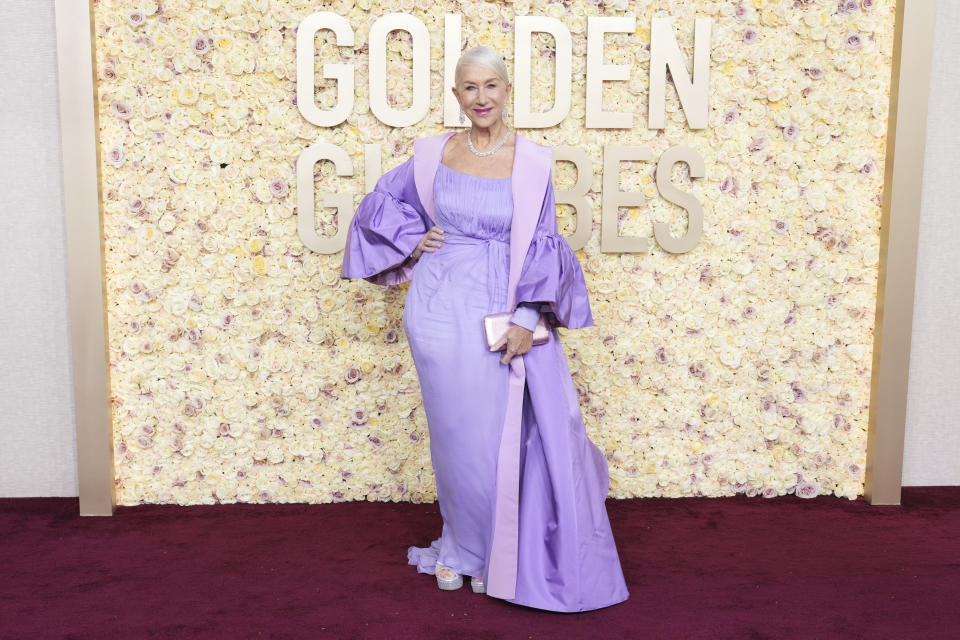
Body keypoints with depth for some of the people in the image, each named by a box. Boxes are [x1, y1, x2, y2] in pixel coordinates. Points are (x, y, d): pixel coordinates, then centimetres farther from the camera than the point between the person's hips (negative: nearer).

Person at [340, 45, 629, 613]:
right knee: (455, 431, 10)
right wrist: (413, 242, 3)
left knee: (500, 432, 4)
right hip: (441, 307, 1)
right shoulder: (433, 154, 3)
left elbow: (543, 246, -2)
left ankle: (488, 551, 27)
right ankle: (460, 544, 31)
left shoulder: (533, 161, -1)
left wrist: (526, 318, -10)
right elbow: (380, 202, 18)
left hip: (503, 312, -1)